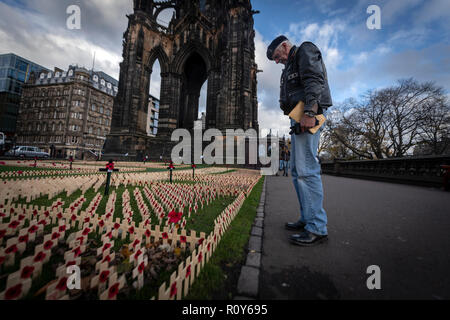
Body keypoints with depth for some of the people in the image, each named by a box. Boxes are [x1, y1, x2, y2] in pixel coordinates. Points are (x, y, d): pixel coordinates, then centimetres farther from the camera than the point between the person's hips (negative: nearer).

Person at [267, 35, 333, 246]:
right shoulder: (290, 66, 34)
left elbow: (315, 80, -12)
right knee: (297, 170, 5)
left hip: (309, 113, -10)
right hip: (297, 117, 10)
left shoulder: (305, 50, 8)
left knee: (306, 169, -17)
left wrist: (309, 112, -24)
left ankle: (317, 228, -11)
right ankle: (307, 219, 12)